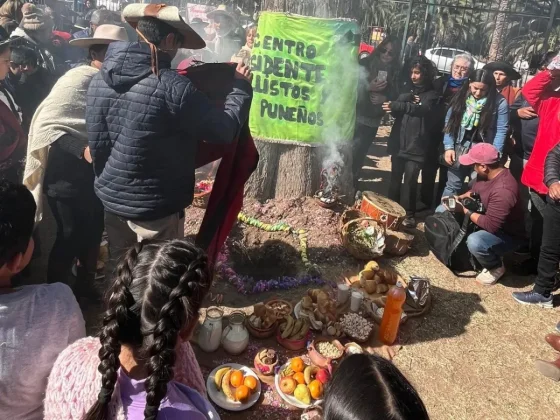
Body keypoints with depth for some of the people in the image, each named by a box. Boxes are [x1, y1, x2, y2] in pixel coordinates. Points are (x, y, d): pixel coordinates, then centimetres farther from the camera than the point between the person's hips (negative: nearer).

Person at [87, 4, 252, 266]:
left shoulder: (100, 80, 0)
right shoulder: (171, 86, -22)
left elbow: (96, 144, 6)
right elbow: (225, 131, -15)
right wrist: (241, 86, 1)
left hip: (111, 198, 7)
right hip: (154, 206, -7)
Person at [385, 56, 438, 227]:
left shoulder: (431, 94, -2)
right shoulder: (407, 88, 13)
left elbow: (422, 109, -21)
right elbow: (393, 105, 3)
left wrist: (397, 105, -32)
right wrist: (408, 98, -15)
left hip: (416, 145, -4)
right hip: (398, 141, 5)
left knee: (410, 180, -5)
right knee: (395, 177, 13)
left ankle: (409, 214, 4)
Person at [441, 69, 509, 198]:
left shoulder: (499, 102, -9)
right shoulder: (461, 97, 1)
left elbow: (501, 131, -9)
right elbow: (449, 122, 3)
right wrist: (448, 147, -4)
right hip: (460, 147, 3)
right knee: (452, 185, 9)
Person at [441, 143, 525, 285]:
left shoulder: (503, 190, -37)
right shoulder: (486, 174, -8)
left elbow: (490, 225, -36)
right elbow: (474, 192, 14)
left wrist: (464, 210, -26)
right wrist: (459, 198, -7)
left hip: (508, 234, -9)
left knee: (475, 242, -39)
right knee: (442, 211, 6)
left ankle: (496, 267, -5)